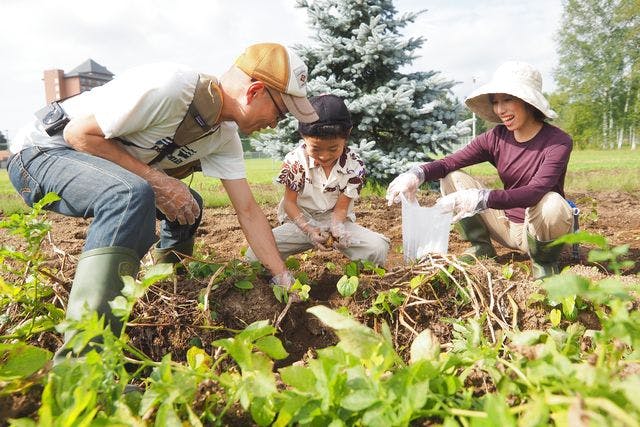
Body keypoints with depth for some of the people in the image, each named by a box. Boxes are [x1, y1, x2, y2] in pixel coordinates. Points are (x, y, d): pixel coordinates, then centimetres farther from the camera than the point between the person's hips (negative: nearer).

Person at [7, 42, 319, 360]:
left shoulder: (225, 138, -4)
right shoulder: (168, 87, -29)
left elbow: (249, 212, -1)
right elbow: (78, 133, -24)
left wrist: (284, 280, -2)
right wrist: (156, 180, -24)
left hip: (102, 168, 8)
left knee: (187, 206, 7)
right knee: (133, 195, -35)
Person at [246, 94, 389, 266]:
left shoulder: (354, 166, -12)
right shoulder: (295, 161, -14)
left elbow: (341, 207, -8)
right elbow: (290, 202, -8)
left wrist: (336, 229, -32)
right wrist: (309, 230, -26)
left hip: (335, 220, 1)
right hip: (300, 220, 0)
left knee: (378, 248, -24)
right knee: (256, 254, -24)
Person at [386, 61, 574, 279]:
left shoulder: (558, 142, -18)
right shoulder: (496, 137, -5)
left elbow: (535, 192, -34)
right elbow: (449, 163, -13)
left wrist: (481, 198, -47)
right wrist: (417, 174, -34)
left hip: (543, 227, -4)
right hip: (508, 226, 4)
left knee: (551, 204, -38)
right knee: (453, 179, -10)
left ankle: (544, 263, -8)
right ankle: (481, 250, 1)